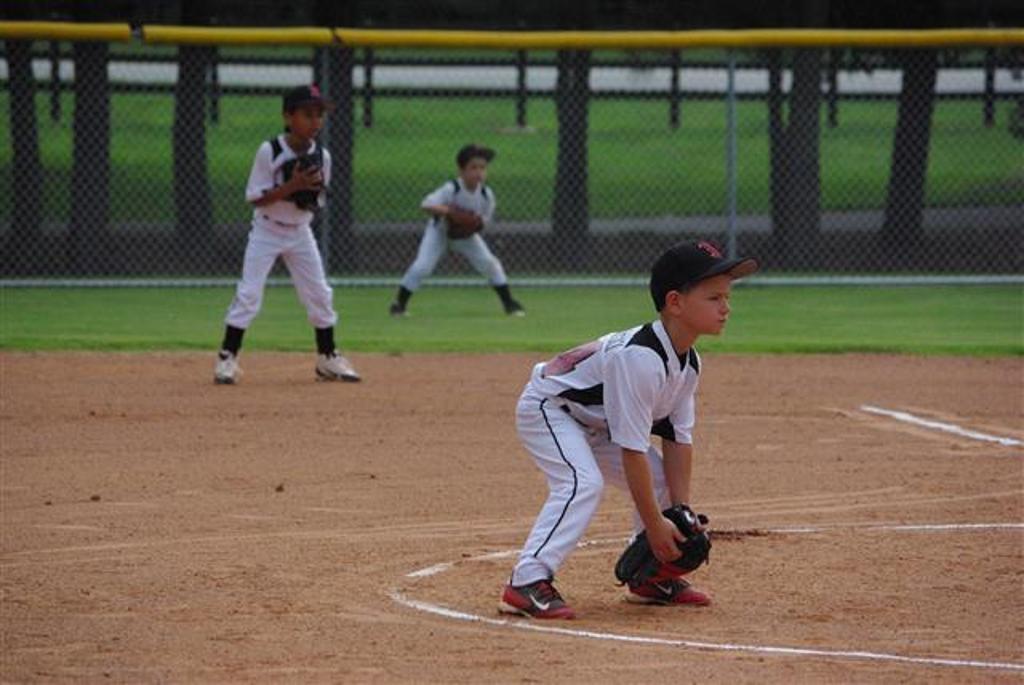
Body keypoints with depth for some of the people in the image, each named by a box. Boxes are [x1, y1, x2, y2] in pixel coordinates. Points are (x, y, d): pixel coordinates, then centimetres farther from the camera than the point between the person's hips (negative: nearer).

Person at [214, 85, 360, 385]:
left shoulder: (322, 156, -3)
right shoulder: (269, 152, -18)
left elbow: (318, 200, 6)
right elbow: (255, 199, -18)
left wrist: (313, 194, -18)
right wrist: (291, 186, -29)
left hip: (300, 232, 5)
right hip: (267, 231, -5)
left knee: (320, 295, 6)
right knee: (249, 294, -11)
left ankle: (328, 359, 19)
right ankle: (227, 358, -5)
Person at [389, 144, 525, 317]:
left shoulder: (486, 194, -18)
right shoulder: (451, 189, -32)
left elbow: (487, 220, -5)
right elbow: (426, 205, -39)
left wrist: (479, 222, -30)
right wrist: (444, 210, -57)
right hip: (440, 231, -4)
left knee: (489, 263, -6)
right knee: (422, 266, -17)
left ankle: (509, 302, 9)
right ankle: (399, 303, 2)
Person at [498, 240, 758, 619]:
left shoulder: (688, 362, -7)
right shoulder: (640, 359, -36)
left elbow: (678, 439, 0)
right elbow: (632, 449, -34)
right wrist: (654, 525, -28)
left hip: (593, 422, 10)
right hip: (546, 408, -10)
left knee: (658, 477, 10)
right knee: (582, 482, -30)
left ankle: (651, 576, 22)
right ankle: (527, 583, -32)